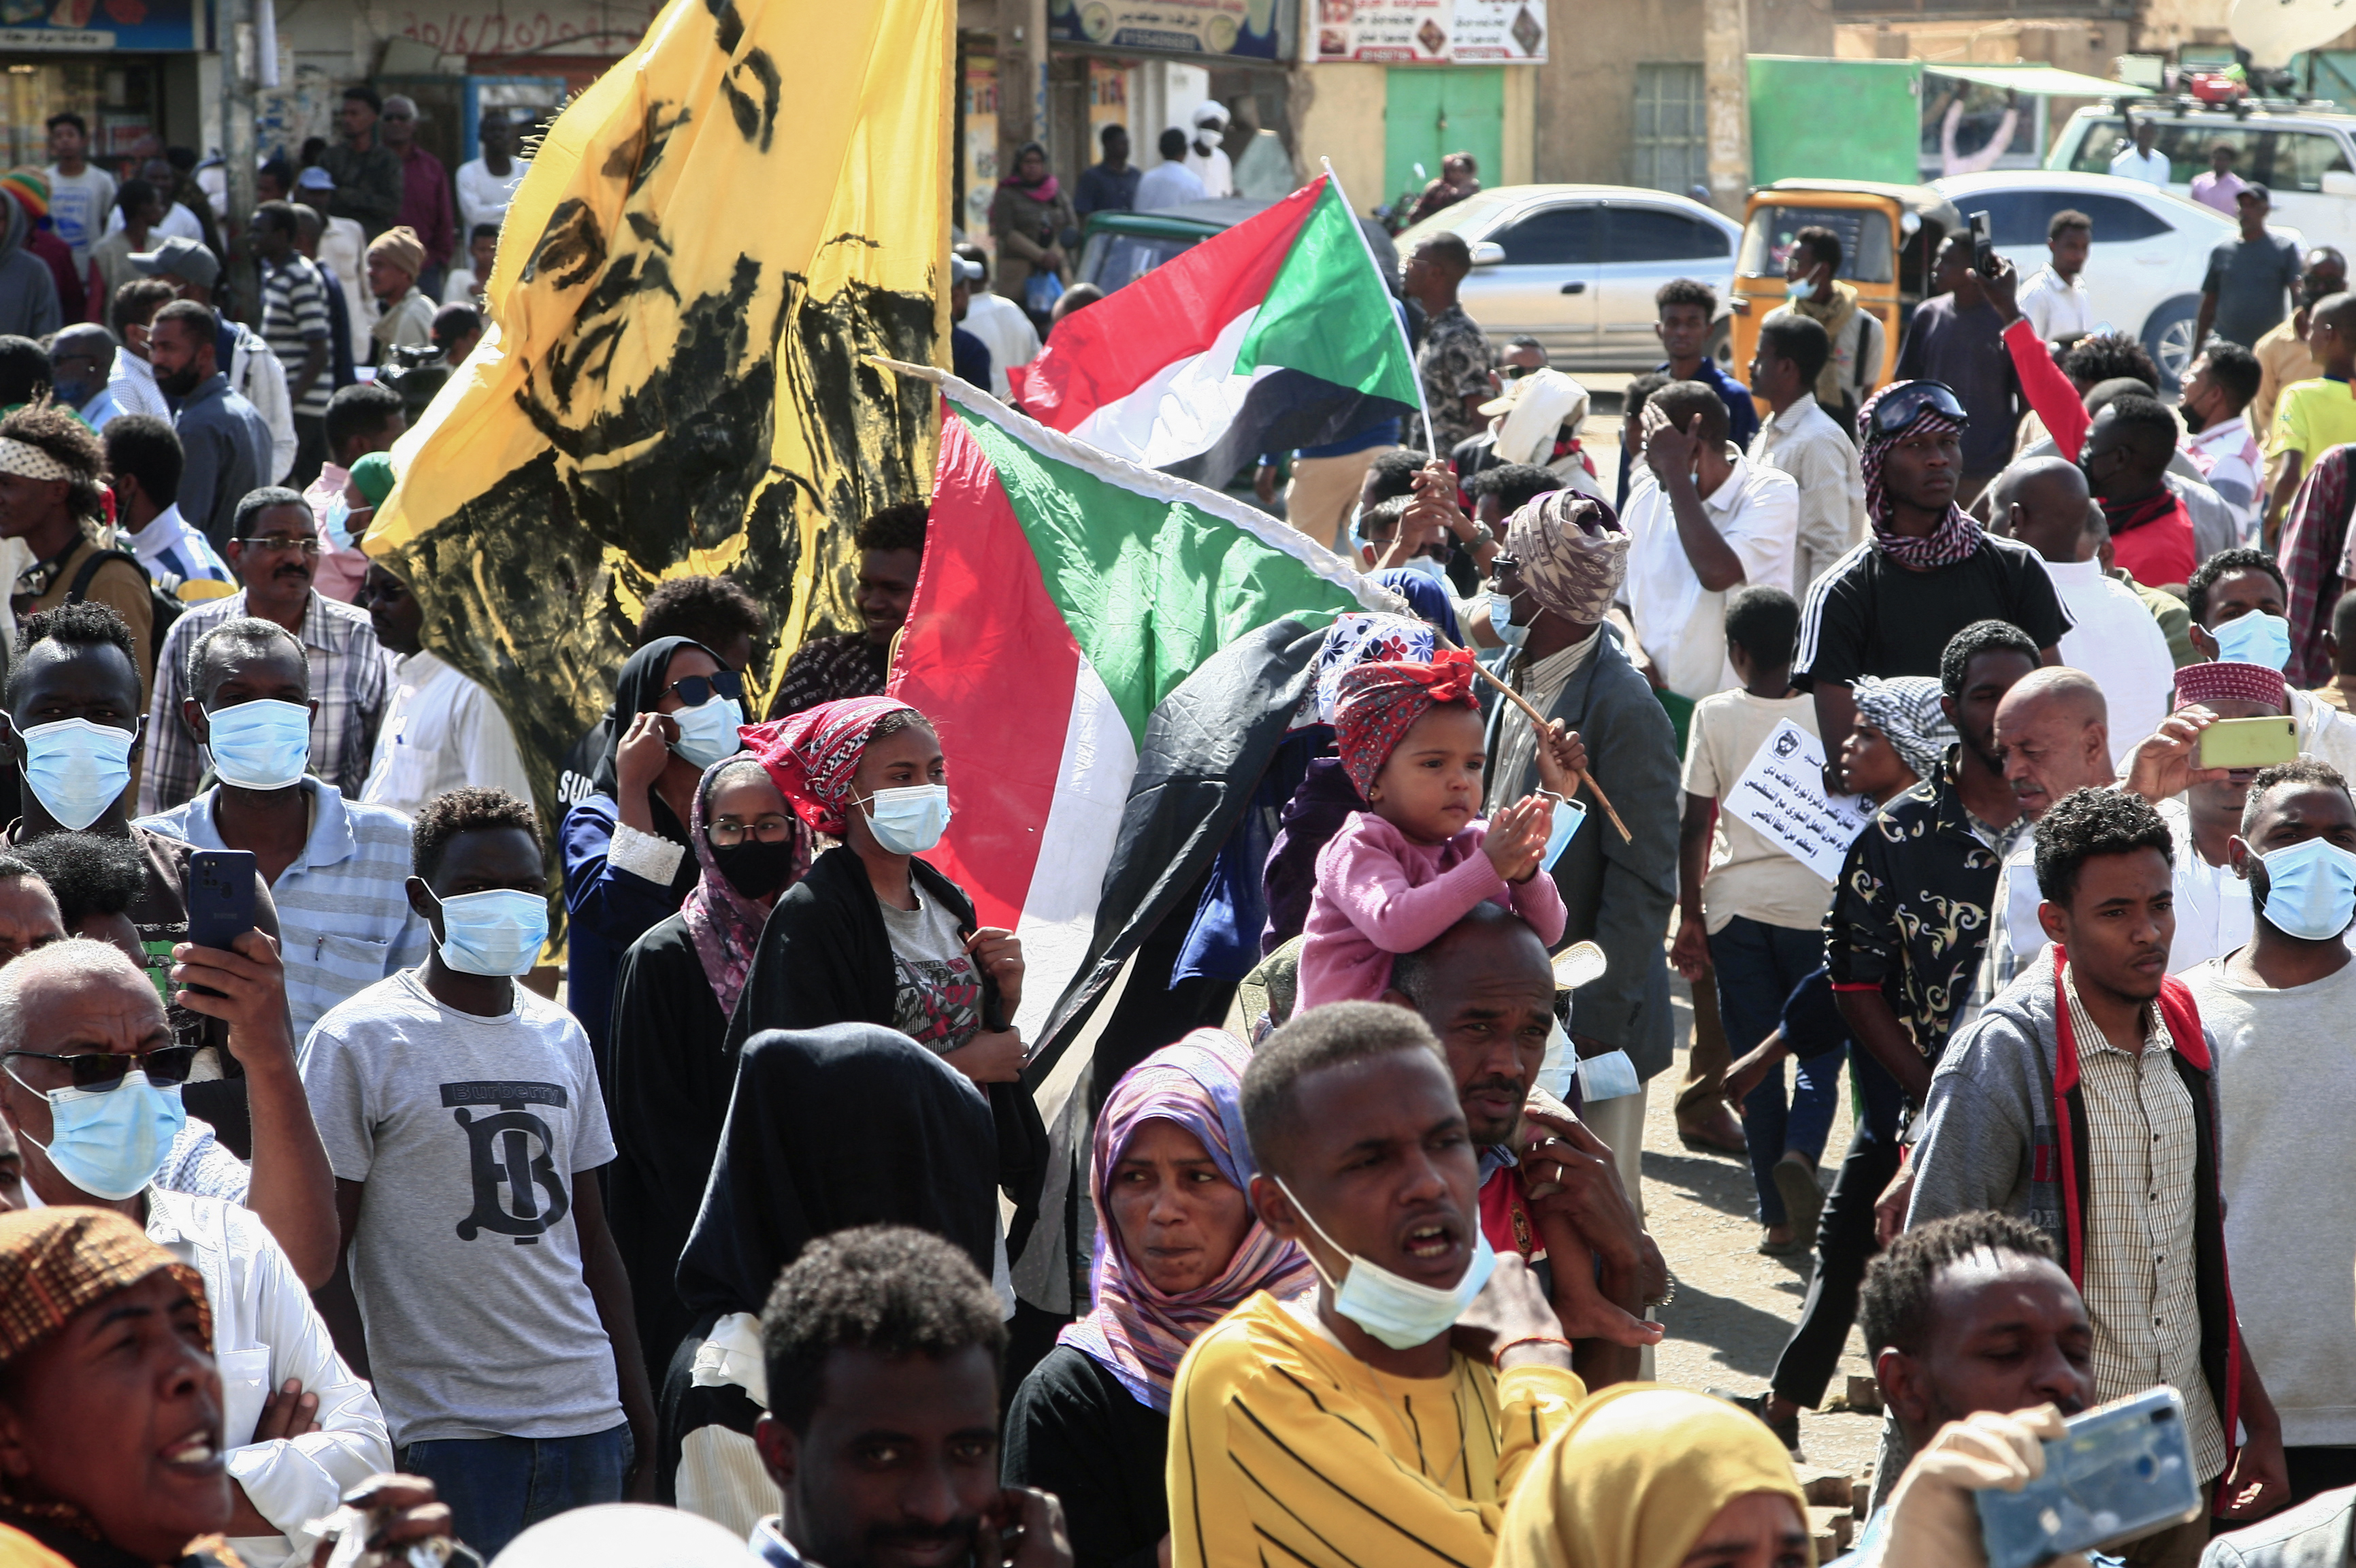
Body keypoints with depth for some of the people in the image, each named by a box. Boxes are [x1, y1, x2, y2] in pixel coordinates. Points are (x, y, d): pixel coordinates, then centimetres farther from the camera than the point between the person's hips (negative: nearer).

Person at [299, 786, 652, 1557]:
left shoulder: (560, 1037, 14)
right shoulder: (359, 1041, -4)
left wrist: (640, 1410, 13)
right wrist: (370, 1418, -14)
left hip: (586, 1415, 5)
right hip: (446, 1430, -5)